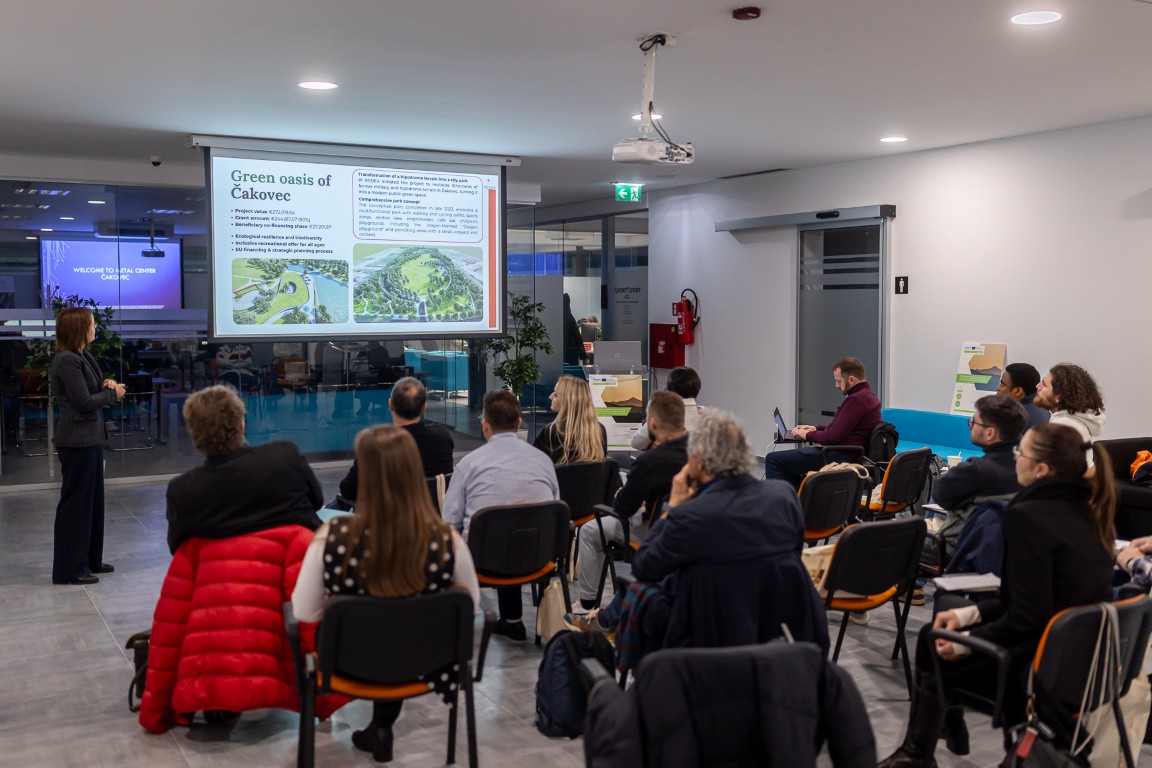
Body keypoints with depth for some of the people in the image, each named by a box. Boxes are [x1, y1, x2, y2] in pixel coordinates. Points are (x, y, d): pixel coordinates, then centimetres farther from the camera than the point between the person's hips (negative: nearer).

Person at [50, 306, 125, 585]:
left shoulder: (83, 357, 12)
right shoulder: (66, 361, -17)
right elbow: (83, 402, -20)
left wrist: (104, 386, -1)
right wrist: (113, 394, -7)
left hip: (89, 438, 10)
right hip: (77, 441, -10)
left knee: (92, 499, 15)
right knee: (75, 502, -3)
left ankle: (90, 560, 25)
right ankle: (69, 568, 5)